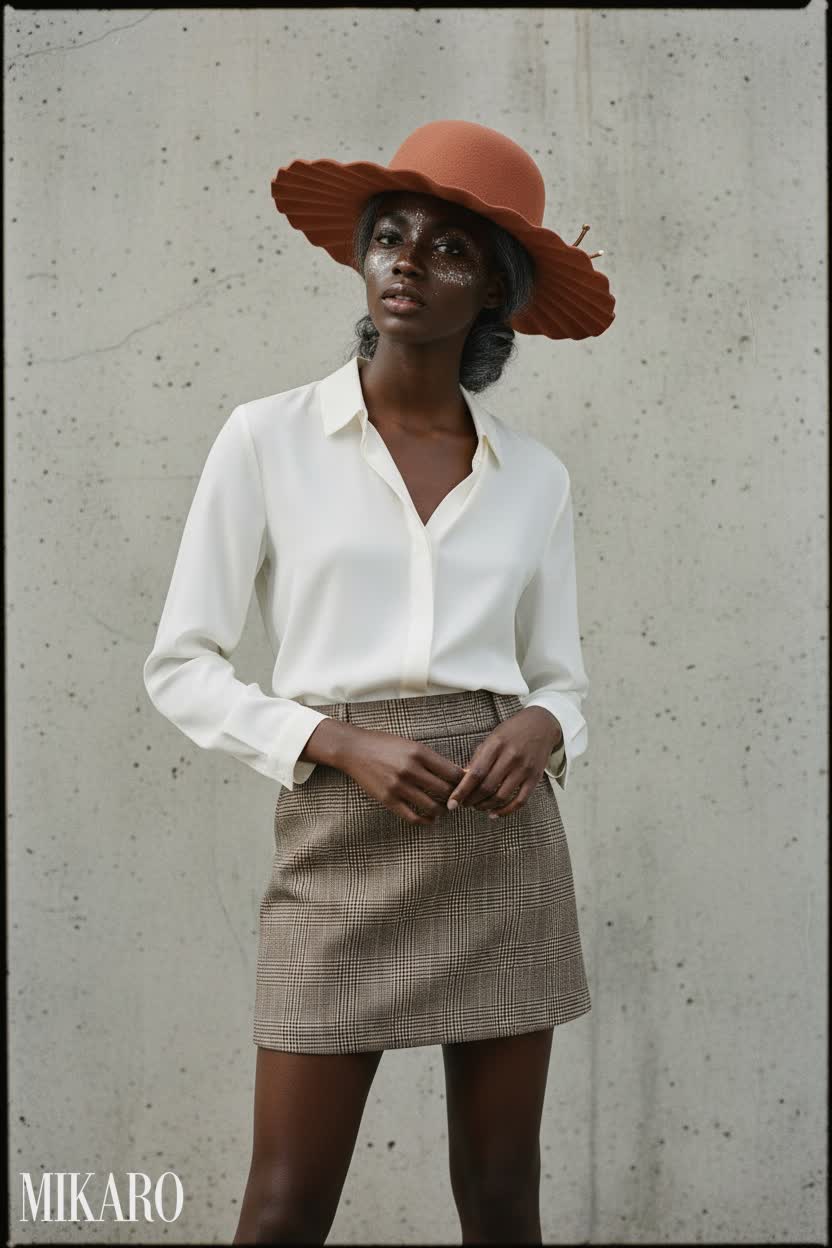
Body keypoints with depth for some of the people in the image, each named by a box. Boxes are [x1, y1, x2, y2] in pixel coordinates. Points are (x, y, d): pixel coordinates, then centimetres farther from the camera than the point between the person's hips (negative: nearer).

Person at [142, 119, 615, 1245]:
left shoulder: (533, 476, 8)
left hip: (504, 841, 3)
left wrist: (540, 731, -10)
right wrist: (341, 744, -13)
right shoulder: (267, 438, 0)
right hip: (343, 838, -2)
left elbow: (561, 681, 14)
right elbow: (181, 668, 0)